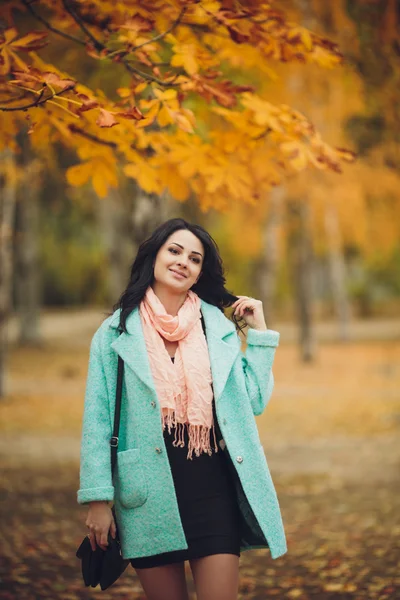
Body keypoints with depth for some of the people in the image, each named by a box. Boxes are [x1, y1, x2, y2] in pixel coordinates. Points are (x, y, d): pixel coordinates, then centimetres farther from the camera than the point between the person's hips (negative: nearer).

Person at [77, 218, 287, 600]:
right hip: (149, 494, -1)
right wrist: (98, 500, -4)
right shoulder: (116, 332, 3)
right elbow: (97, 421, 2)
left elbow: (253, 403, 6)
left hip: (213, 485, 1)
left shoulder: (219, 327, 8)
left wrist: (259, 334, 5)